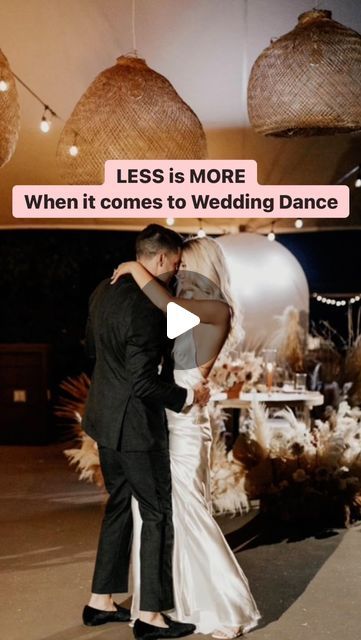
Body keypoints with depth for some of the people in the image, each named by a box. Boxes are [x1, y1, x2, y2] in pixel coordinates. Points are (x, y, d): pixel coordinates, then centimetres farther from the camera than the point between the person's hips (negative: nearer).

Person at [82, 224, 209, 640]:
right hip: (134, 423, -9)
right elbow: (143, 382, -25)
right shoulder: (144, 306, -25)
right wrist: (188, 396, -12)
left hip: (105, 417, 9)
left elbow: (91, 345, 18)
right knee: (158, 512, 4)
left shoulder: (104, 291, 4)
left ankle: (100, 602, 30)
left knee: (120, 504, 20)